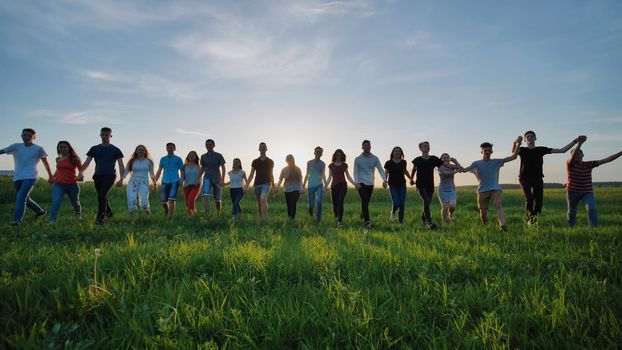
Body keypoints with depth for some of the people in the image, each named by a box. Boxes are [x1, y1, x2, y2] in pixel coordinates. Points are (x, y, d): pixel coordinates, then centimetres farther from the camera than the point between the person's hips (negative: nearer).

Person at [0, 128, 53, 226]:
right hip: (17, 177, 5)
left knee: (21, 197, -19)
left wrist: (50, 176, 12)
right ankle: (41, 211, 31)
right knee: (25, 199, 13)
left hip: (30, 177, -5)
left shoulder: (38, 149, 1)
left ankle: (17, 219, -20)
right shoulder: (16, 146, 8)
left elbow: (45, 163, 9)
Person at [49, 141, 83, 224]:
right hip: (59, 184, 2)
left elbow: (80, 170, -4)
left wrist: (80, 176, -24)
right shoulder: (58, 159, 10)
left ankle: (78, 217, 39)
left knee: (75, 203, 14)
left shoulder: (74, 159, -3)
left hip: (72, 185, -2)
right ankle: (52, 221, -25)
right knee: (55, 202, -20)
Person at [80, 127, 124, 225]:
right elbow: (87, 162, 5)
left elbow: (121, 166, 2)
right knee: (103, 197, 11)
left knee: (101, 196, -15)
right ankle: (109, 213, 30)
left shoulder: (115, 150, 4)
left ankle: (100, 218, -11)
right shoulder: (94, 149, 11)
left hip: (109, 176, -4)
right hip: (98, 176, 4)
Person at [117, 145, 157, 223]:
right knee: (131, 200, -19)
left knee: (143, 202, -19)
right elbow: (126, 171, 3)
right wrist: (121, 180, -13)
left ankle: (146, 208, 17)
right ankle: (134, 216, 2)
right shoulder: (132, 161, 12)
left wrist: (155, 183, 8)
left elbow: (152, 174, 17)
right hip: (133, 182, 1)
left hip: (144, 183, -1)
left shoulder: (149, 162, 12)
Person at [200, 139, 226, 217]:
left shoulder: (219, 156, -2)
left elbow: (223, 168, -7)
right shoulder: (203, 156, 6)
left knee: (217, 199, 7)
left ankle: (218, 215, 28)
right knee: (206, 196, -22)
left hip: (217, 179, -1)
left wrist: (222, 180, -18)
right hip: (207, 178, 1)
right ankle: (207, 216, -27)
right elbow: (202, 168, 17)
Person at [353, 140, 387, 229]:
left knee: (366, 202, 12)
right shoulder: (357, 159, 1)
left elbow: (380, 170, -3)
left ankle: (362, 217, 34)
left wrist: (384, 180, -18)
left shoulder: (375, 158, 5)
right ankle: (367, 221, -24)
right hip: (361, 183, -3)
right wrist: (356, 182, -16)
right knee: (364, 201, -18)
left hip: (370, 184, 3)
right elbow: (355, 172, -1)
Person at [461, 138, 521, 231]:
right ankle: (485, 226, 32)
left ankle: (503, 225, -41)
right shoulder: (476, 163, 4)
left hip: (495, 189, -1)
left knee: (498, 205, -26)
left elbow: (513, 156, 2)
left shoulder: (497, 162, 6)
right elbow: (466, 169, -12)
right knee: (483, 212, 6)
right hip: (482, 190, 1)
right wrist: (461, 169, -37)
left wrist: (518, 144, -11)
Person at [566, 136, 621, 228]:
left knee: (592, 209, -22)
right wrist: (579, 143, -44)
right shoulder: (570, 164, -9)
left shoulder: (589, 164, 1)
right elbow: (572, 156, -30)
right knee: (571, 212, 13)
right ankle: (571, 228, 33)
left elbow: (606, 160, -1)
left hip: (587, 192, 1)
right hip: (572, 192, -1)